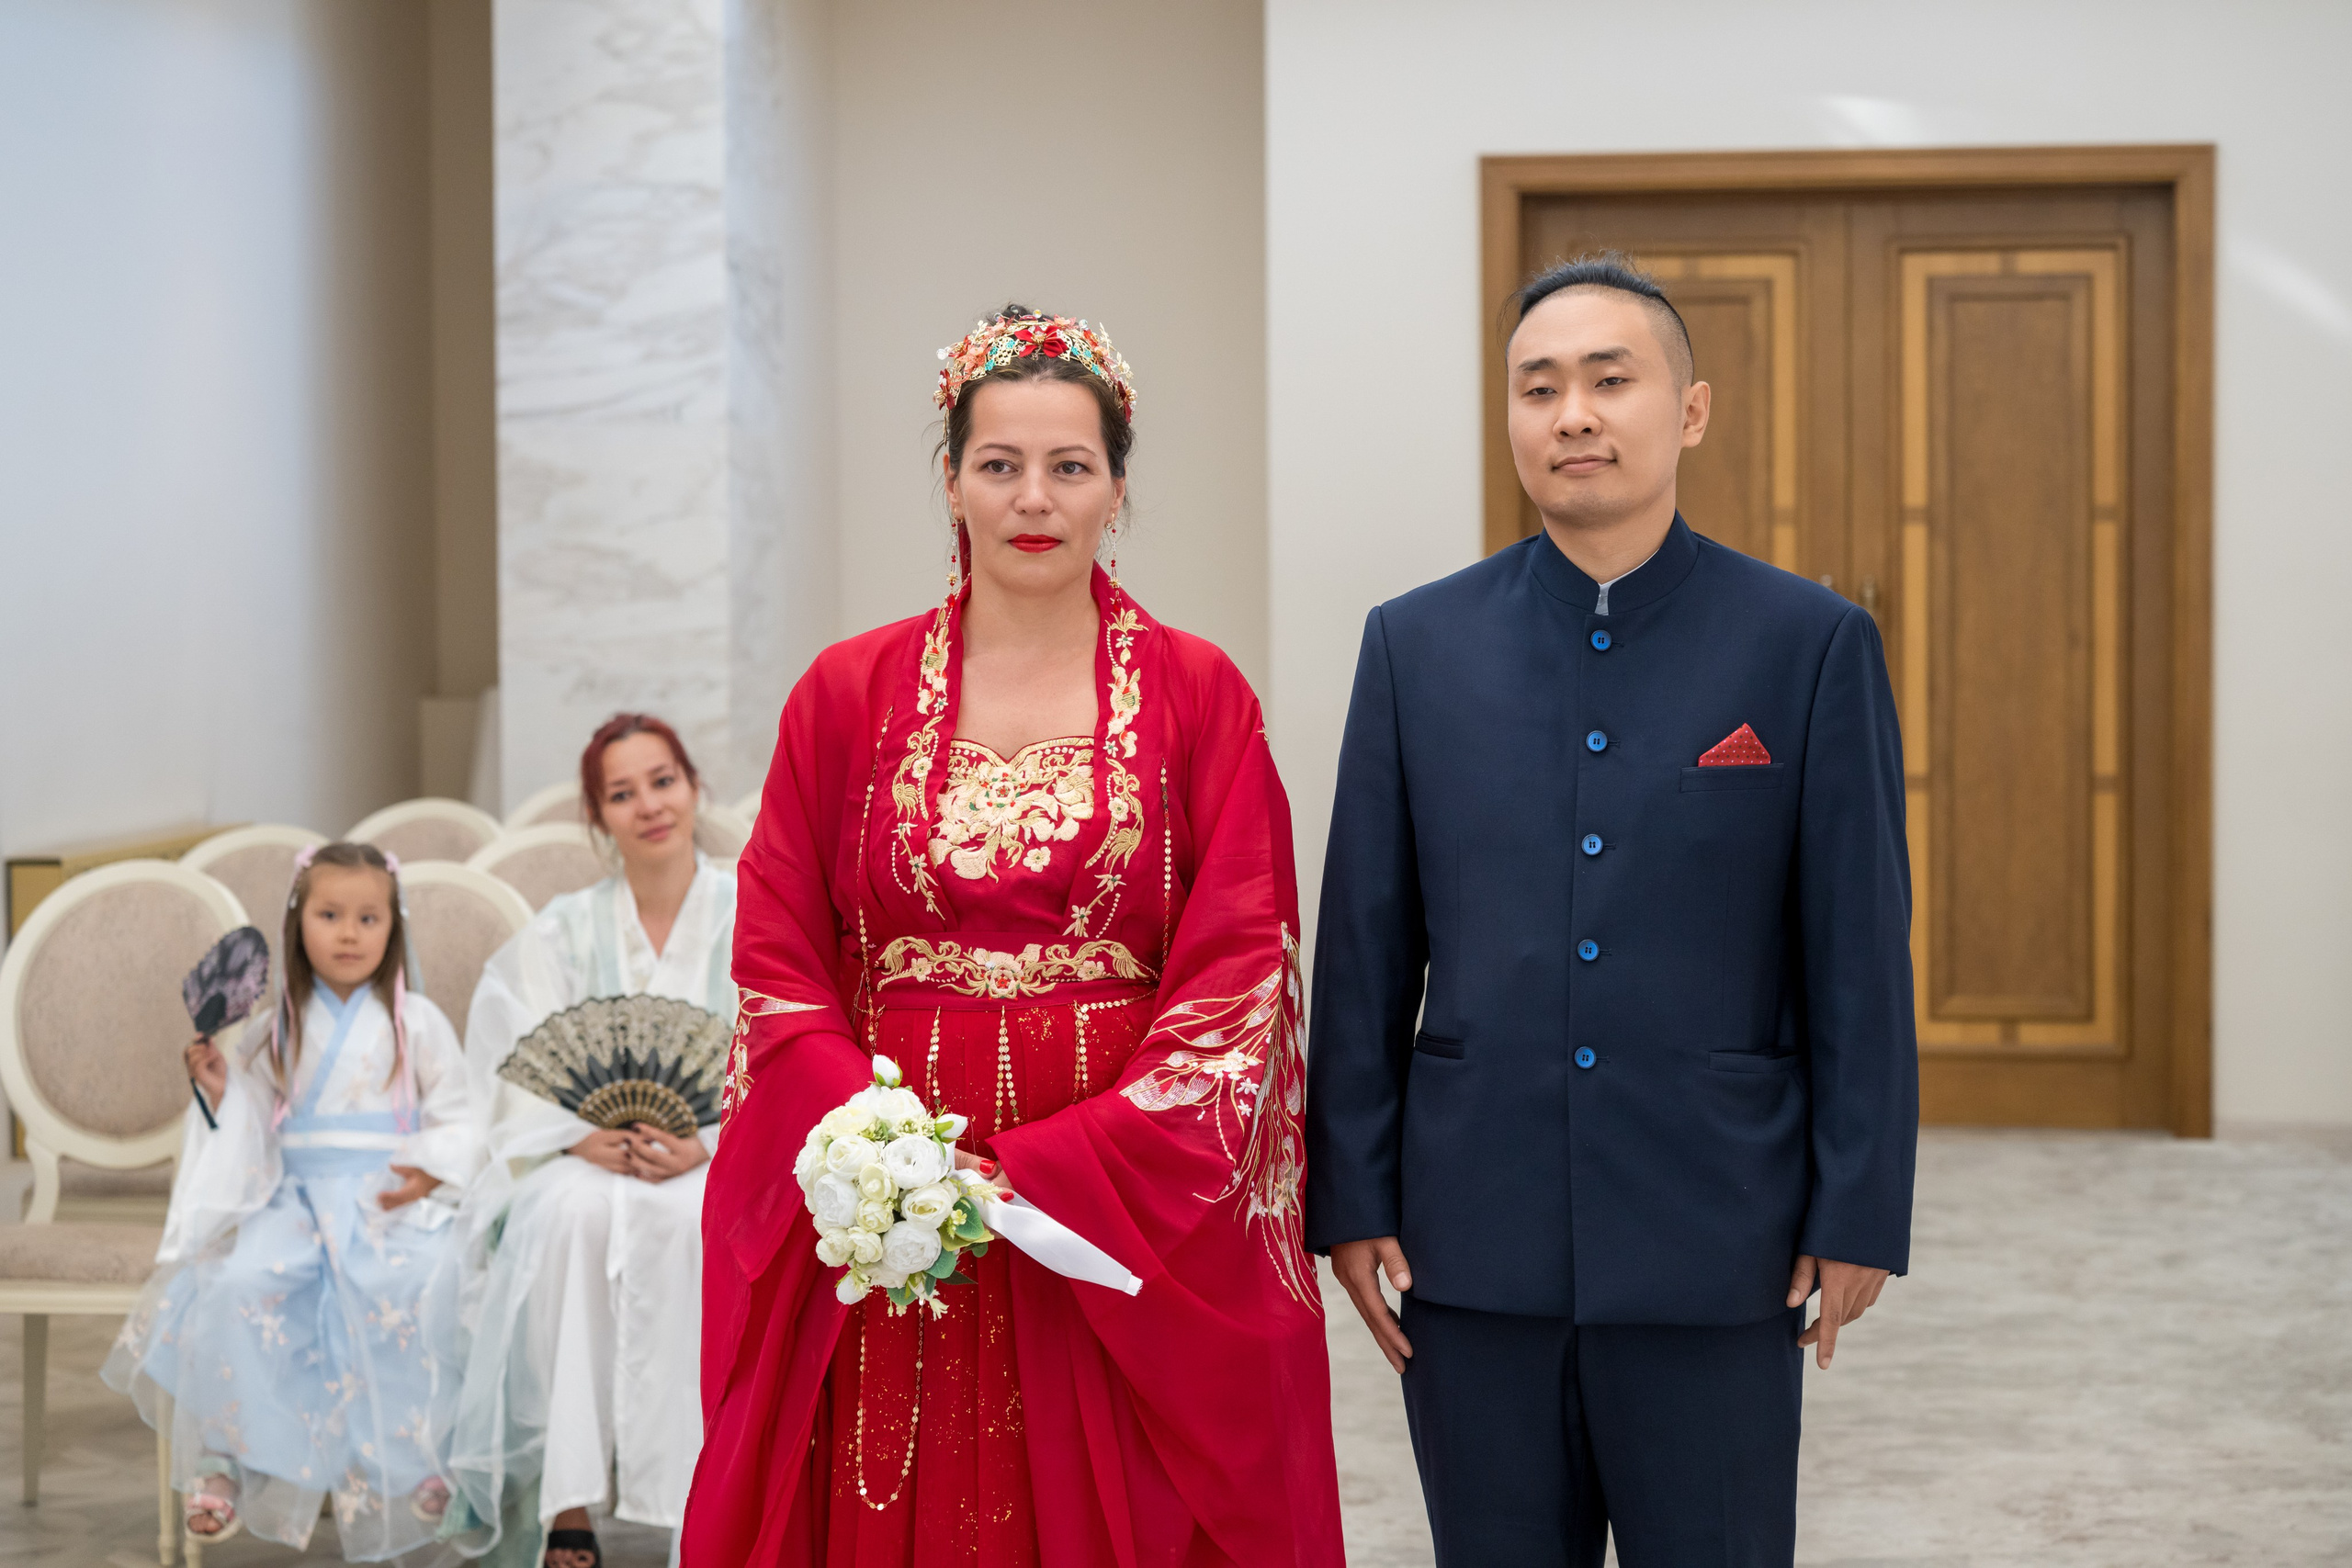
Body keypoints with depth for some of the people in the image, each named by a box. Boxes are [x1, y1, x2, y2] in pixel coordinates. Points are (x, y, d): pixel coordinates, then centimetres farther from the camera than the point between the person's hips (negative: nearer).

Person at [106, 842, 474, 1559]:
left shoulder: (417, 1023, 7)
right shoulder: (275, 1029, 14)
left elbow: (459, 1118, 5)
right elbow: (251, 1132, 18)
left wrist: (431, 1171, -13)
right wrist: (221, 1092, -1)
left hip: (393, 1197, -2)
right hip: (298, 1195, 2)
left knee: (399, 1287, -33)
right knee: (238, 1281, -27)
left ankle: (411, 1461, -16)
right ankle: (229, 1459, -16)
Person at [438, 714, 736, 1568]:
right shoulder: (566, 930, 10)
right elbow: (519, 1075, 1)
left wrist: (705, 1145, -22)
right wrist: (586, 1137, -20)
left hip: (723, 1164, -2)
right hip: (585, 1163, 2)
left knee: (684, 1217, -37)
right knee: (573, 1214, -35)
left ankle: (707, 1497, -35)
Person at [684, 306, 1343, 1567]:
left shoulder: (1198, 696, 2)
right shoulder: (847, 694, 6)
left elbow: (1239, 976, -5)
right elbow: (776, 963, 3)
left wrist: (1047, 1176, -15)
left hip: (1135, 1234, -1)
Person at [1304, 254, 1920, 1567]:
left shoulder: (1813, 645, -2)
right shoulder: (1417, 644, 4)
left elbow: (1862, 956, -2)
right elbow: (1367, 948, 5)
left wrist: (1859, 1217, -4)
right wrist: (1350, 1199, 2)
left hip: (1717, 1252, -2)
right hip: (1475, 1248, 2)